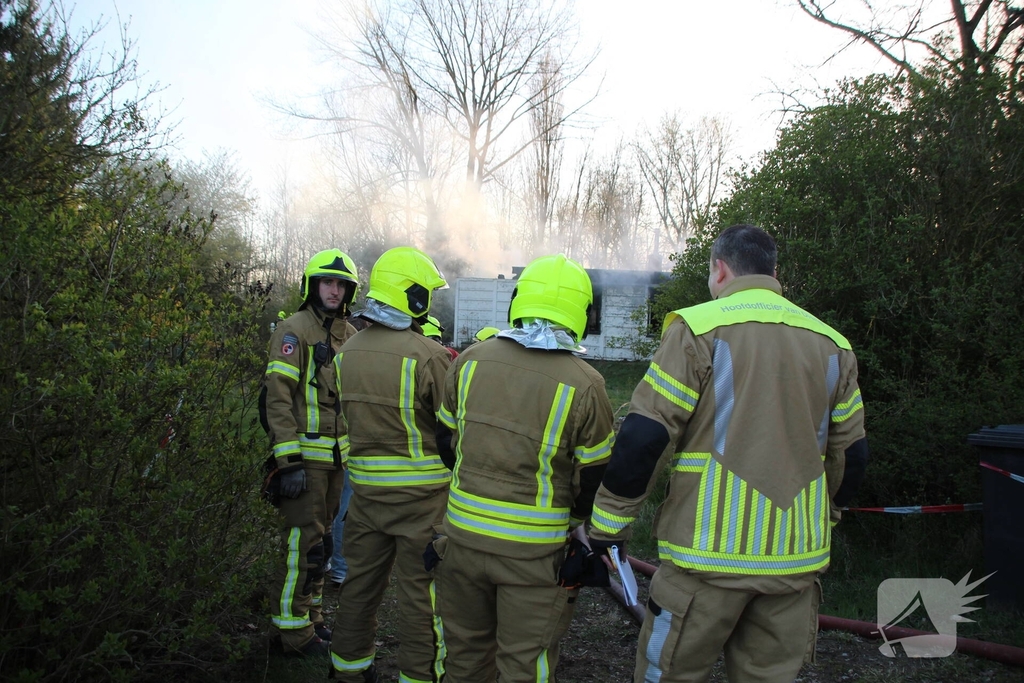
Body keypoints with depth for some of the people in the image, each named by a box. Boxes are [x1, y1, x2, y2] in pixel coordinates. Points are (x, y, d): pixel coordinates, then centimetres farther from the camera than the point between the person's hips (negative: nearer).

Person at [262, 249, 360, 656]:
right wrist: (289, 461, -20)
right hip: (306, 454, -7)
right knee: (302, 540, -3)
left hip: (340, 455, 7)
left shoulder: (350, 336, 13)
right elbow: (278, 397, -15)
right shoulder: (294, 330, -9)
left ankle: (311, 614, 29)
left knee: (322, 537, 16)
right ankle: (292, 628, 10)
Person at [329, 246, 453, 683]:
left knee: (361, 581, 21)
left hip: (366, 486, 6)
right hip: (421, 490, -6)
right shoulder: (428, 356, -19)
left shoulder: (347, 352, 1)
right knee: (422, 590, 8)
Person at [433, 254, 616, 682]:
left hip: (464, 534, 4)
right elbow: (595, 479, -8)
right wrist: (575, 524, 13)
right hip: (535, 550, -3)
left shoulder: (470, 360, -5)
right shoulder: (584, 384, -16)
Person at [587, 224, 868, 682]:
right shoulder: (832, 343, 9)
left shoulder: (698, 327, -8)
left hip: (710, 552, -5)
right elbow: (852, 454, 14)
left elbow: (643, 437, -13)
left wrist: (608, 523, -3)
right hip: (796, 558, 6)